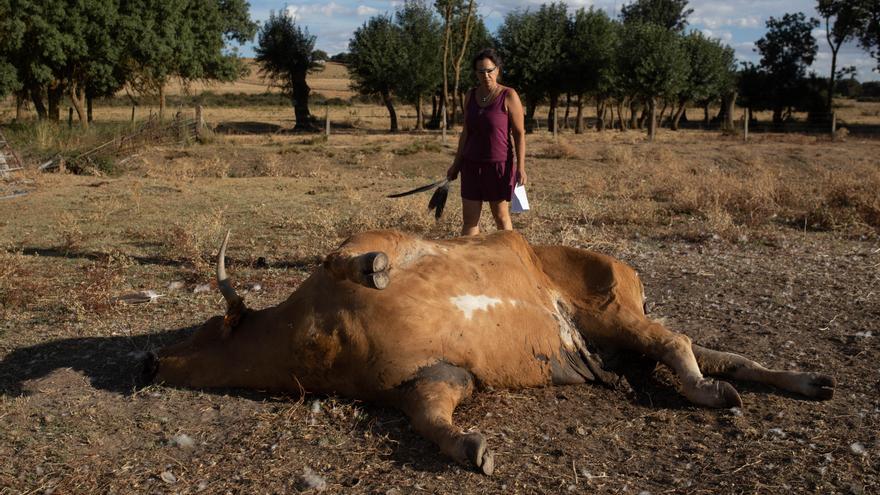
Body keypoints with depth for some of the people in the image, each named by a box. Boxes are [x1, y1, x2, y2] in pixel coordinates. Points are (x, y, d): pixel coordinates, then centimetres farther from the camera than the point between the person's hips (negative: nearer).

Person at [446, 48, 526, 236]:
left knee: (501, 216, 6)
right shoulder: (470, 96, 6)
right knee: (469, 219, 4)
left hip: (499, 164, -5)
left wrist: (521, 168, -14)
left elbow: (519, 133, -8)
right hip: (472, 164, 5)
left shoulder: (509, 96, -8)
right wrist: (456, 163, 15)